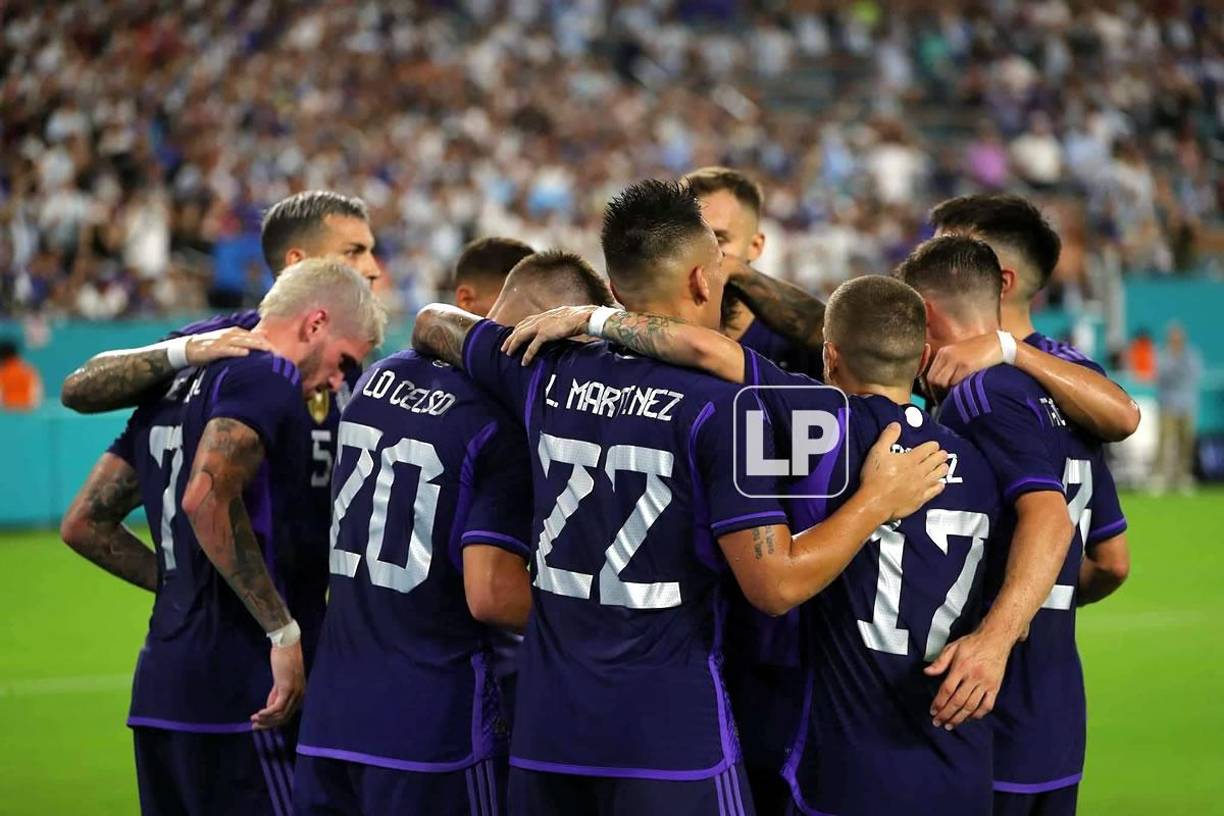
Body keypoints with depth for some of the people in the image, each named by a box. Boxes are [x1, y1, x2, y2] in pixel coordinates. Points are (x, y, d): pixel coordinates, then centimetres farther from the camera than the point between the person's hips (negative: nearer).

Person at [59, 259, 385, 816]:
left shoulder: (173, 389, 19)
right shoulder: (269, 380, -8)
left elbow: (84, 525, 22)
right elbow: (205, 501, -25)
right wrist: (283, 629, -20)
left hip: (158, 686, 9)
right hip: (233, 689, -9)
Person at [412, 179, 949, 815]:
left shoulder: (547, 374, 4)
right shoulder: (720, 410, -12)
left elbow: (432, 324, 25)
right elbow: (775, 585, -16)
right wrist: (878, 500, -4)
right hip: (672, 739, -5)